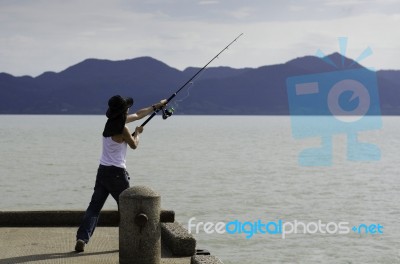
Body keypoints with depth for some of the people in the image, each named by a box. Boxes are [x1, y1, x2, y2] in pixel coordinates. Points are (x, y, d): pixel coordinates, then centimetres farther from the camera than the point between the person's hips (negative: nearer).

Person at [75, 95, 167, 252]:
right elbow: (134, 145, 1)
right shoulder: (122, 129, -14)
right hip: (117, 173, -7)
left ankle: (82, 238, -9)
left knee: (94, 206, 3)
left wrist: (155, 107, 29)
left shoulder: (112, 122, 11)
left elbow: (138, 115, 22)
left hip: (103, 170, 7)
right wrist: (137, 133, 20)